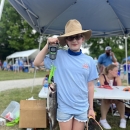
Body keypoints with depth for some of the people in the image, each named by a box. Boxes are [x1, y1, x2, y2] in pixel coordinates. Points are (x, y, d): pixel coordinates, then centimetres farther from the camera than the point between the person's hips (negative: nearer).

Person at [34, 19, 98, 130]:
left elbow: (90, 86, 2)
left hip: (82, 108, 2)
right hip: (64, 107, -1)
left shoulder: (89, 60, -3)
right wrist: (48, 45, -14)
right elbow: (37, 63, -5)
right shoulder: (59, 55, -7)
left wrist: (91, 108, 6)